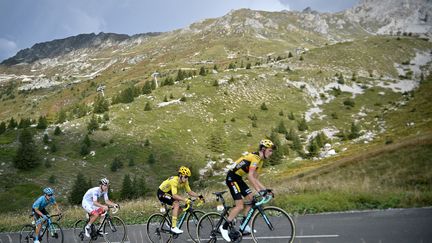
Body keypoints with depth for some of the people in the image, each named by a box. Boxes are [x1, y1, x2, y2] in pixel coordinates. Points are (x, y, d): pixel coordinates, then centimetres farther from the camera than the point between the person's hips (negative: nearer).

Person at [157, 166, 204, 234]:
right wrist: (185, 199, -52)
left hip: (168, 193, 8)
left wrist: (199, 196, -17)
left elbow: (190, 192, -4)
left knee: (179, 209, -2)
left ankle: (171, 223, 20)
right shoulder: (174, 180, -33)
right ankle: (173, 227, -26)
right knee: (176, 204, -27)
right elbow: (174, 195, -42)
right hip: (162, 193, -8)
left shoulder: (185, 181, -9)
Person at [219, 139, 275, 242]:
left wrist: (264, 189, 6)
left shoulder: (260, 161, 10)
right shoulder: (255, 157, -20)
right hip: (232, 178, -10)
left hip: (238, 178, 10)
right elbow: (250, 176, -29)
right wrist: (259, 190, -31)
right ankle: (224, 227, -1)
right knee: (240, 206, -12)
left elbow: (255, 178, 14)